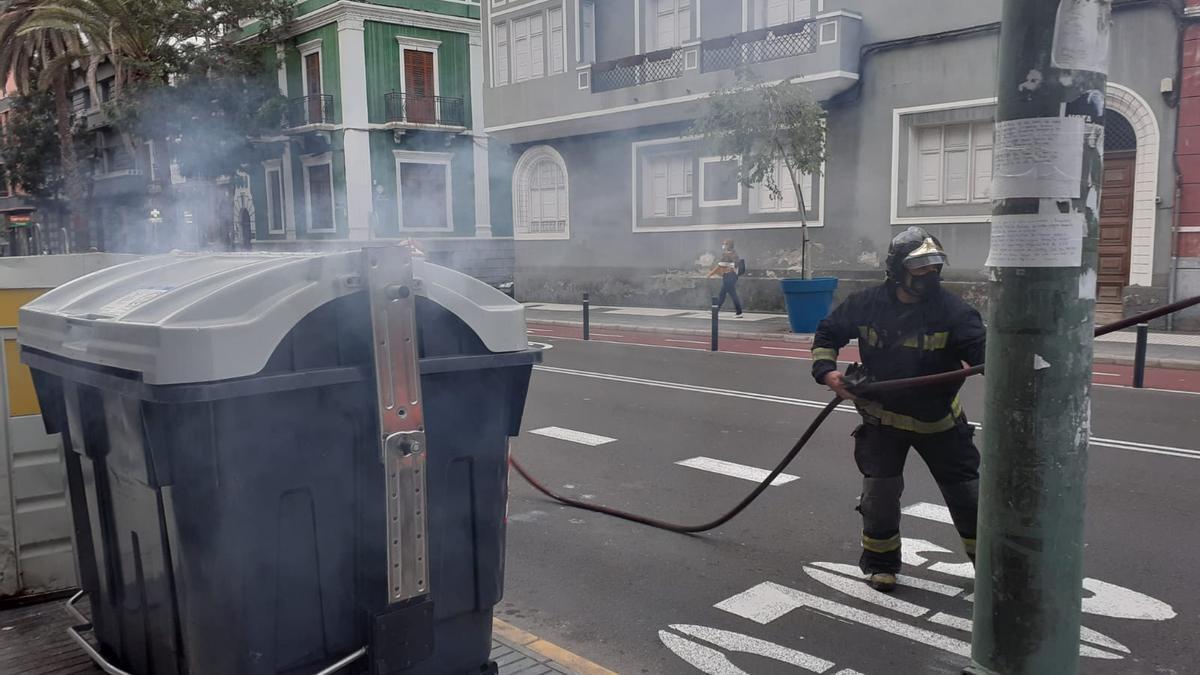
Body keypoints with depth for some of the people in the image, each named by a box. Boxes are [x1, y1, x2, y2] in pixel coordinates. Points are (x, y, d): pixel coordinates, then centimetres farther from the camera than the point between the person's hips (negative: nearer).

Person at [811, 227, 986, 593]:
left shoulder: (952, 309, -18)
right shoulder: (866, 304, -12)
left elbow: (981, 348, -30)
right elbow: (827, 333, 2)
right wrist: (827, 371, -15)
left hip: (939, 418, 0)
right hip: (882, 415, 0)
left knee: (965, 491, 8)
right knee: (879, 489, -3)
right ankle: (880, 561, 20)